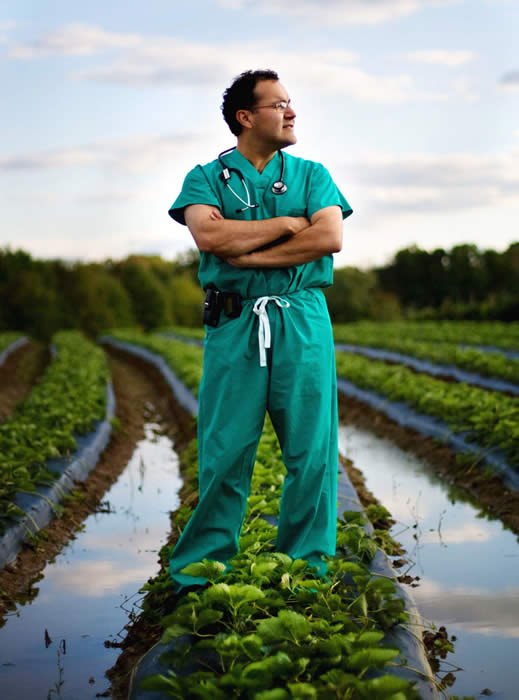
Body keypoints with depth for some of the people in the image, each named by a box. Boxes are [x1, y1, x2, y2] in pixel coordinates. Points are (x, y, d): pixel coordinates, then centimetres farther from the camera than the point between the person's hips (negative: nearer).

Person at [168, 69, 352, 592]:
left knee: (311, 451, 0)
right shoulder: (207, 178, 9)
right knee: (224, 454, -2)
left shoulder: (311, 175, 15)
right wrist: (287, 223, -7)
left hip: (303, 324, 2)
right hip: (234, 325, -2)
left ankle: (307, 568, 12)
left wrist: (250, 254, -8)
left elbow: (331, 238, -3)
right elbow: (209, 235, -11)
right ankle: (201, 571, 9)